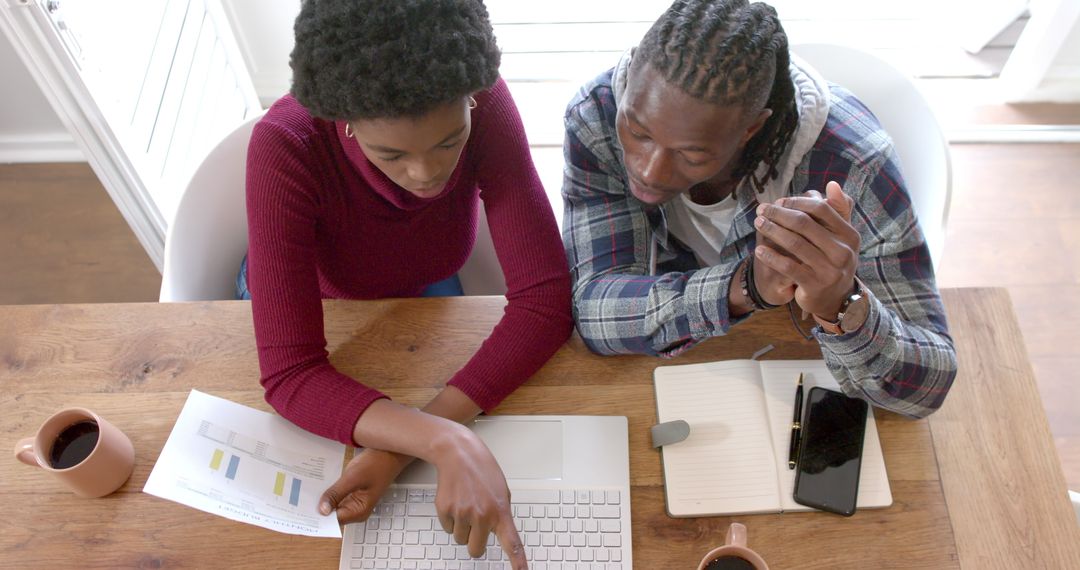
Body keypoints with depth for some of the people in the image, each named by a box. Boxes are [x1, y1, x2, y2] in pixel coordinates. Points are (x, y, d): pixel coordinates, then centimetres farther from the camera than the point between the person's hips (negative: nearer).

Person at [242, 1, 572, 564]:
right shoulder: (286, 147, -39)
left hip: (420, 293, 2)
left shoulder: (485, 106, -34)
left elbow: (545, 301, -34)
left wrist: (405, 445, -42)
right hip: (305, 302, -1)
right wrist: (447, 443, -55)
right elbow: (289, 375, -39)